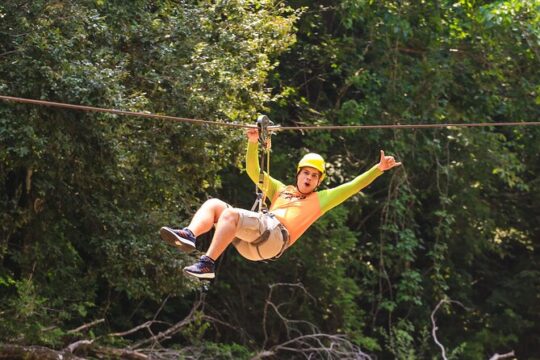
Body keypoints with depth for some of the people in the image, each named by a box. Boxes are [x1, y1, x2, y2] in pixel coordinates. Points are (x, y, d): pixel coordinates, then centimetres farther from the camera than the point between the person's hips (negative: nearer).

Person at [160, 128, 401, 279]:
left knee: (230, 214, -30)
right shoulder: (280, 190, 37)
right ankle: (189, 237, -33)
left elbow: (352, 187, 19)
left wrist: (378, 169, 12)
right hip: (250, 244, 6)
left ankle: (207, 264, -39)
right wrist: (253, 143, 22)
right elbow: (253, 171, 34)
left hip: (275, 236, -6)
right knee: (214, 204, -8)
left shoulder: (320, 199, 26)